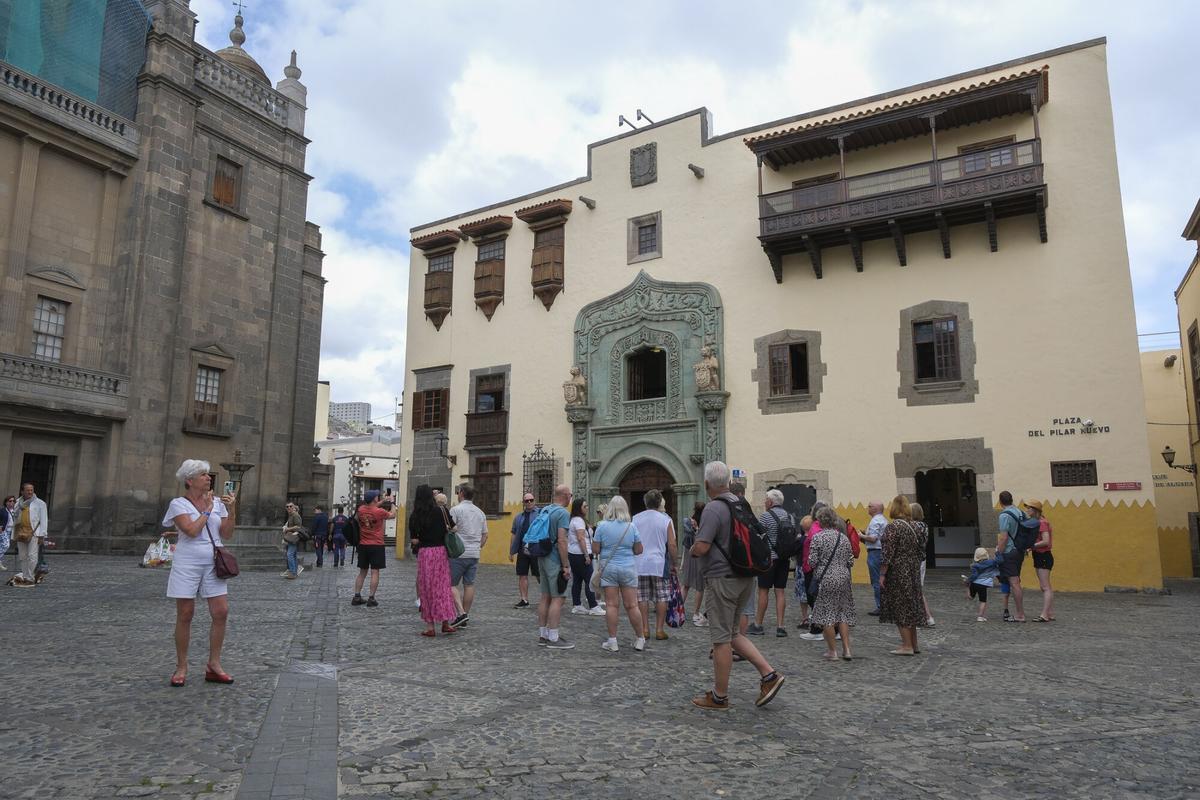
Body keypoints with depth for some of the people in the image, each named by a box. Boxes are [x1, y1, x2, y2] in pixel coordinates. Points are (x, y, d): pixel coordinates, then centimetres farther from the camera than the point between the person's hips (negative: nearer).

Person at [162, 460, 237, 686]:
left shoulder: (217, 502, 9)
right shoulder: (179, 503, -3)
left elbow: (226, 535, 5)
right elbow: (192, 531, -17)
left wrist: (231, 510, -6)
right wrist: (207, 510, -7)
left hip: (213, 564, 4)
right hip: (187, 564, -4)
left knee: (221, 612, -3)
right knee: (185, 615, 2)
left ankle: (213, 664, 8)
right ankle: (181, 667, 15)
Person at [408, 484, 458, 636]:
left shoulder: (415, 516, -2)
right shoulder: (440, 512, -2)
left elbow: (414, 540, -3)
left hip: (424, 552, -1)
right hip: (441, 551, 1)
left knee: (427, 588, 6)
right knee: (443, 586, 10)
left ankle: (430, 626, 9)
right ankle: (445, 622, 11)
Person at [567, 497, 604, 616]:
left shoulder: (574, 520, 17)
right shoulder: (579, 520, -13)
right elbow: (581, 538, -20)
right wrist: (586, 555, -19)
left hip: (572, 554, 10)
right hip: (580, 554, -10)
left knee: (577, 580, 11)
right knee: (589, 581, -6)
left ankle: (576, 606, 13)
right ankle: (593, 607, -5)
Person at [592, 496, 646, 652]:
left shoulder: (602, 526, -5)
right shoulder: (631, 526, -1)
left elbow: (595, 549, -4)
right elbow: (639, 550, 2)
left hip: (608, 568, -1)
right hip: (628, 568, 1)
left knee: (612, 605, 2)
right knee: (632, 605, 6)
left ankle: (612, 641, 4)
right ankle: (640, 640, 15)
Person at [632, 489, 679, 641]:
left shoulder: (635, 519, 3)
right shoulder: (666, 520, -3)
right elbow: (672, 546, -6)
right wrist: (674, 564, 5)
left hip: (639, 565, 2)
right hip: (659, 564, -2)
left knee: (642, 598, 8)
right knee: (661, 598, 7)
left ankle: (645, 629, 10)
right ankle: (659, 630, 8)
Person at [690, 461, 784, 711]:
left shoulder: (713, 509, -17)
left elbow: (701, 547, -22)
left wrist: (692, 549, 0)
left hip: (722, 578, -8)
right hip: (745, 577, 8)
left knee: (721, 638, 1)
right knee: (731, 633, 19)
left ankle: (719, 696, 12)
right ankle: (768, 674, 10)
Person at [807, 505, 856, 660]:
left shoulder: (817, 537, -9)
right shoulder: (844, 538, 5)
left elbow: (812, 562, -11)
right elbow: (851, 561, 9)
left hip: (825, 579, -5)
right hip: (843, 578, 5)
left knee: (826, 614, 4)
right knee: (843, 612, 13)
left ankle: (832, 651, 7)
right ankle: (846, 649, 10)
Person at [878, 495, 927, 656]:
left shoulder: (892, 527, -15)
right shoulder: (914, 526, 7)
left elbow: (888, 553, -18)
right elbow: (921, 550, 12)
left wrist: (882, 574, -14)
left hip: (897, 572, -7)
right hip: (913, 571, 8)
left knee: (900, 607, 0)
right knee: (911, 605, 15)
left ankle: (907, 645, 3)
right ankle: (914, 644, 23)